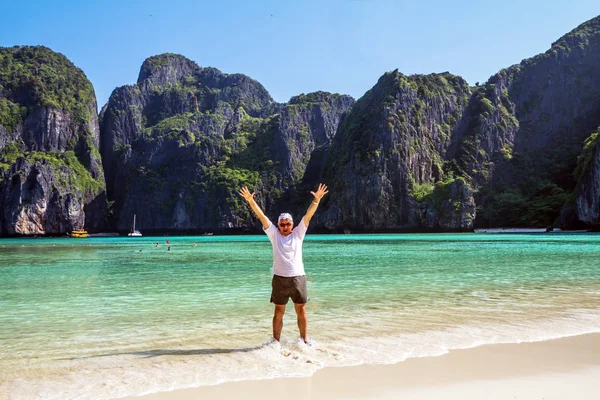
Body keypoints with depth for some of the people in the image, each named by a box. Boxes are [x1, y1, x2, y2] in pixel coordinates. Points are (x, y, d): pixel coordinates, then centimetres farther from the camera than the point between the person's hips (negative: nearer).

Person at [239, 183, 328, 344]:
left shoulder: (298, 234, 5)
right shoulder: (274, 234, 4)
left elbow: (308, 215, -5)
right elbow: (261, 215, -3)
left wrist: (316, 200, -16)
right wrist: (250, 200, -12)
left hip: (298, 277, 1)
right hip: (280, 278, 0)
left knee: (301, 311, 7)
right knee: (278, 312, 8)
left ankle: (304, 340, 19)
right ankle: (276, 341, 16)